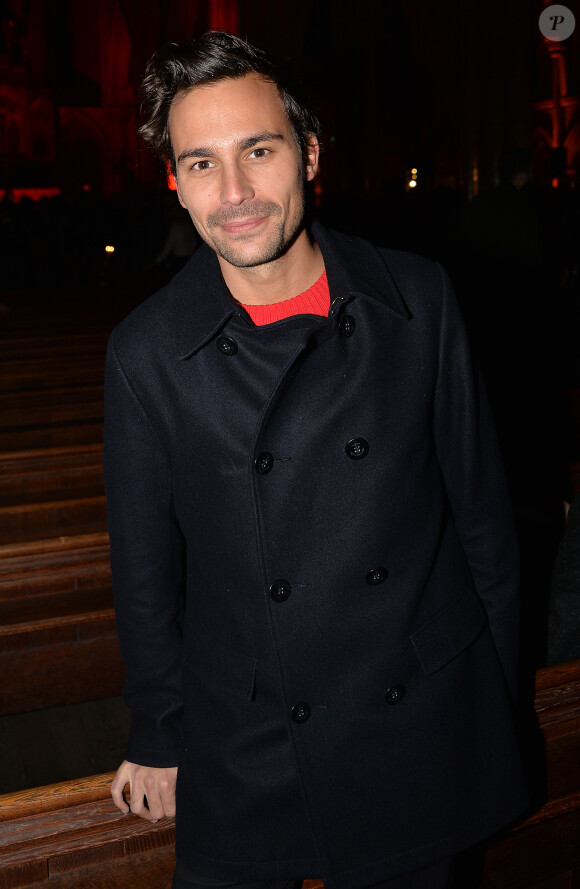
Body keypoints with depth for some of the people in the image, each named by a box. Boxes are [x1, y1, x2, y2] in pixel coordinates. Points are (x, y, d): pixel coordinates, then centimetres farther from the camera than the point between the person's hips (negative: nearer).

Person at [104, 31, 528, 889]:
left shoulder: (419, 299, -8)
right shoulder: (147, 353, -9)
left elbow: (480, 501, 0)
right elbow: (145, 566, -1)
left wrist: (500, 686, 6)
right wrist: (157, 737, 7)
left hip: (427, 729, 1)